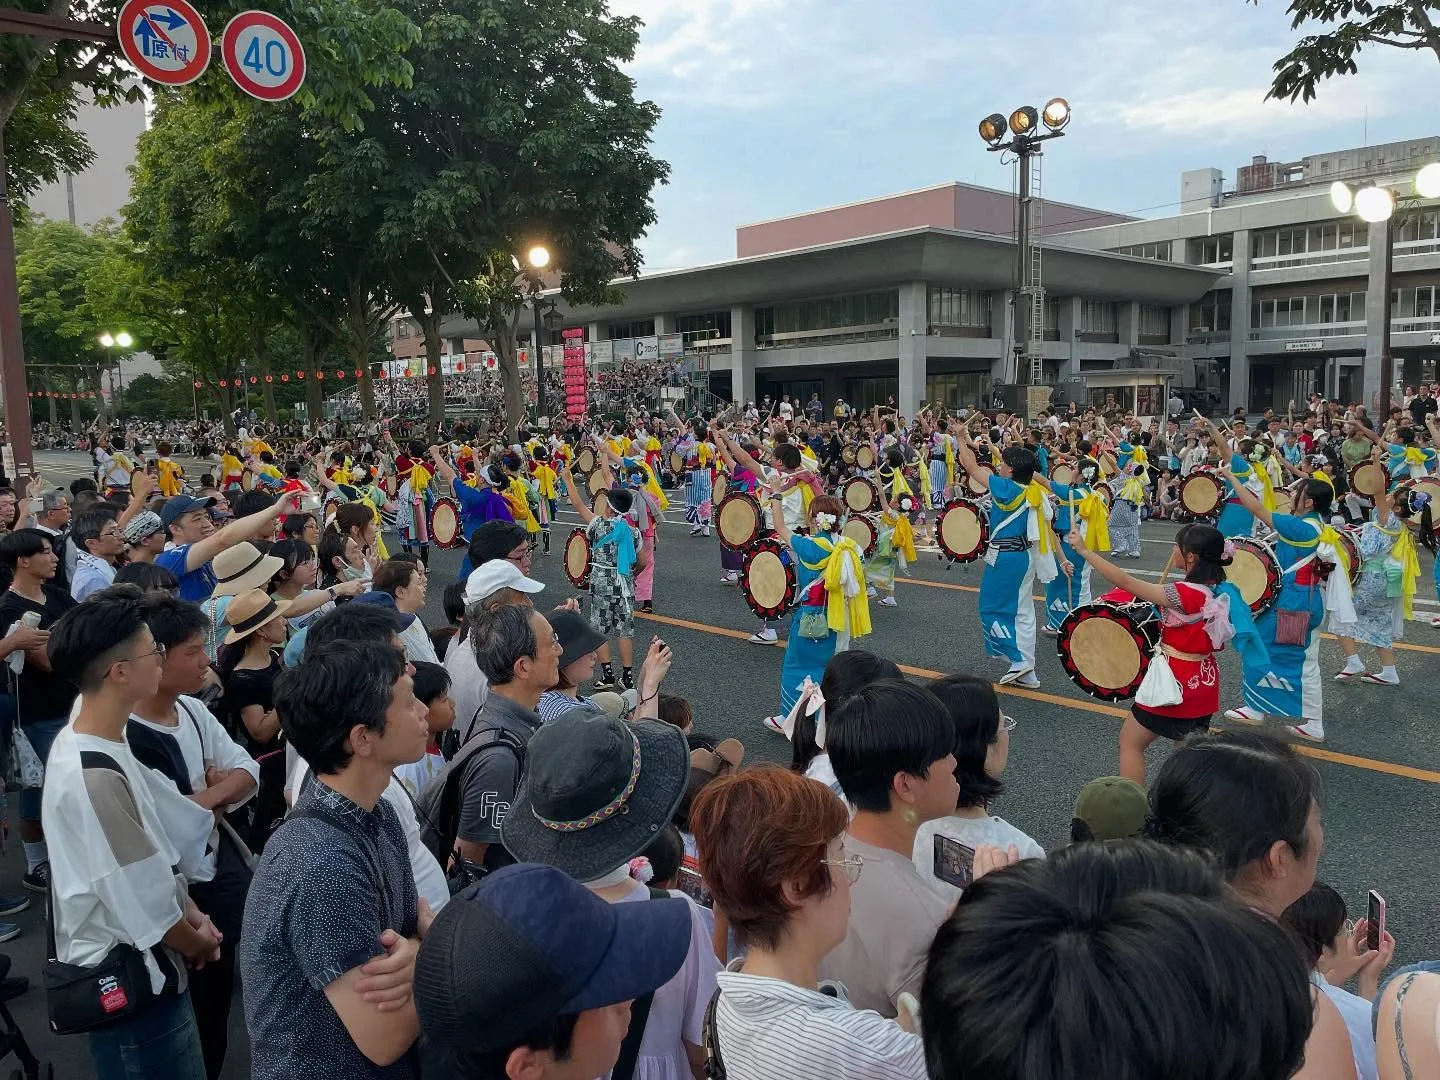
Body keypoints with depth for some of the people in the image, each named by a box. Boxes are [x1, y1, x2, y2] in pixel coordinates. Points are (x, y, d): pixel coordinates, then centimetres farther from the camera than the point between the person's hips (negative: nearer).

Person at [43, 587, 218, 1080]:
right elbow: (146, 906, -24)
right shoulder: (94, 777, -30)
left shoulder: (88, 743, 0)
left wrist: (193, 916, 3)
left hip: (130, 969, 9)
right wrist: (195, 943, -7)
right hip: (127, 984, -9)